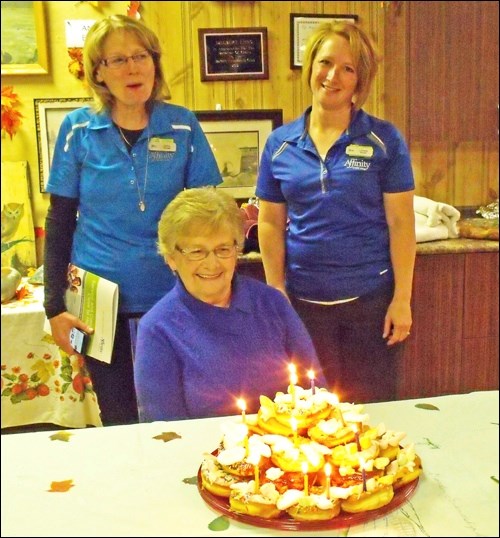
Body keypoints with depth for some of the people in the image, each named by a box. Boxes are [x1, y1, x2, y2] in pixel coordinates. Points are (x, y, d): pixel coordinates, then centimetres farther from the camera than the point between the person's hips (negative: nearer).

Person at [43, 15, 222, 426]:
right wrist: (55, 306, -1)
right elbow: (60, 222, 1)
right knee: (119, 419, 14)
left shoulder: (183, 126, -2)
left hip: (172, 299, 0)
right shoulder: (78, 129, -3)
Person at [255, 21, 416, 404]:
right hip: (304, 301, 2)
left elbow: (400, 223, -4)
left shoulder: (384, 140, -3)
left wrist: (402, 299, -7)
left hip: (371, 299, -2)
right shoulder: (280, 144, 3)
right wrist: (277, 296, 0)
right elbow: (271, 224, 5)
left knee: (372, 408, 10)